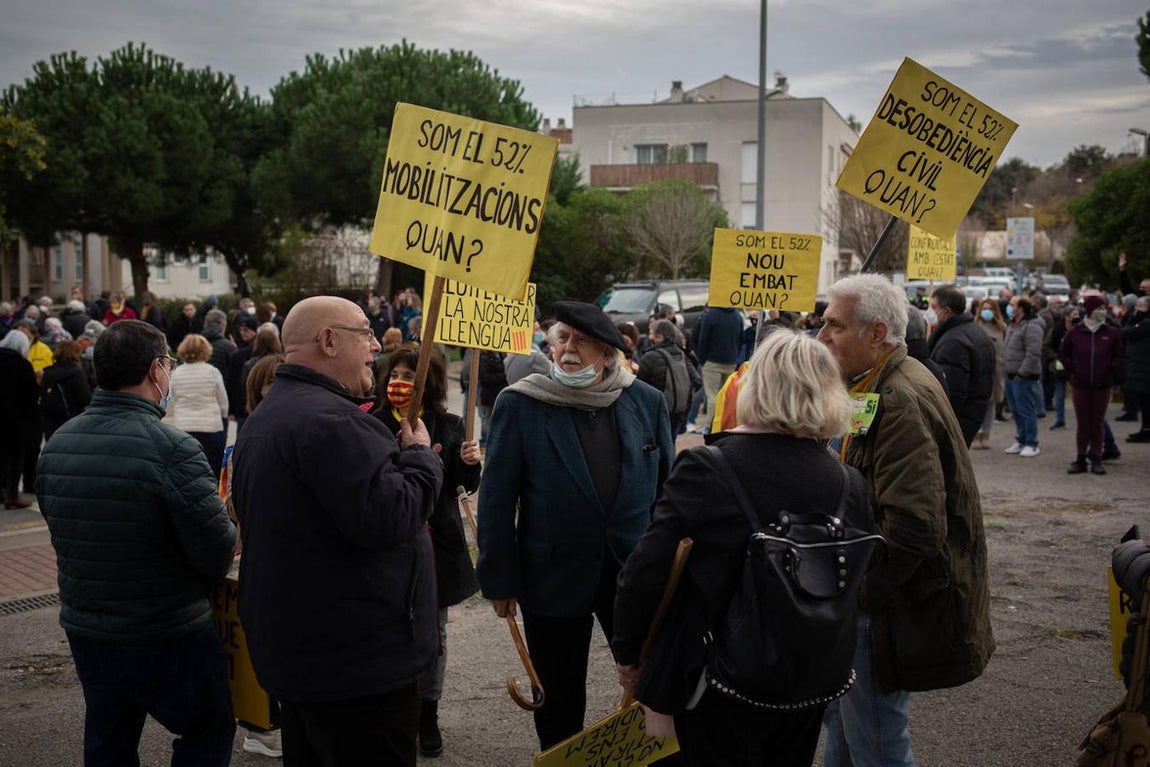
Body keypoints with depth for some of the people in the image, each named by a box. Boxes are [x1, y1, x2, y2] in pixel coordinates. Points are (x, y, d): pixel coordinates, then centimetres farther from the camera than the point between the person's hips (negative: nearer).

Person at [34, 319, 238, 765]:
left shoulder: (57, 444, -1)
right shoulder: (171, 449, -24)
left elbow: (62, 530, 8)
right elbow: (218, 549, -22)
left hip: (84, 628, 7)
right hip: (168, 638, -6)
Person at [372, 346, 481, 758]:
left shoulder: (449, 425, 1)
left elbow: (468, 484, 5)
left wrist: (470, 463, -16)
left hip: (436, 540, 1)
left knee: (433, 630, 11)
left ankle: (427, 714, 27)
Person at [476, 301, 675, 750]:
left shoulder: (646, 402, -2)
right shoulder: (519, 406, -9)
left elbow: (667, 488, 5)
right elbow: (497, 498, -8)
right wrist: (500, 578, -8)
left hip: (635, 571, 2)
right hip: (553, 576, -1)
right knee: (559, 698, 16)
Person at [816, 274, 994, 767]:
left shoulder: (902, 401, -23)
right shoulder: (880, 388, 11)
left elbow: (913, 527, -31)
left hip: (889, 609, -10)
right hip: (864, 594, 10)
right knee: (839, 711, 23)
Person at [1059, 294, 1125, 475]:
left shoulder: (1112, 333, 0)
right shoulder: (1074, 332, -1)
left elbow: (1120, 356, 9)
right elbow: (1063, 354, 9)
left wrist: (1112, 372, 0)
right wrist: (1072, 371, 2)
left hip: (1103, 385, 0)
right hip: (1080, 385, 0)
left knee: (1097, 423, 5)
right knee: (1082, 423, 4)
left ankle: (1096, 460, 12)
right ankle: (1081, 459, 11)